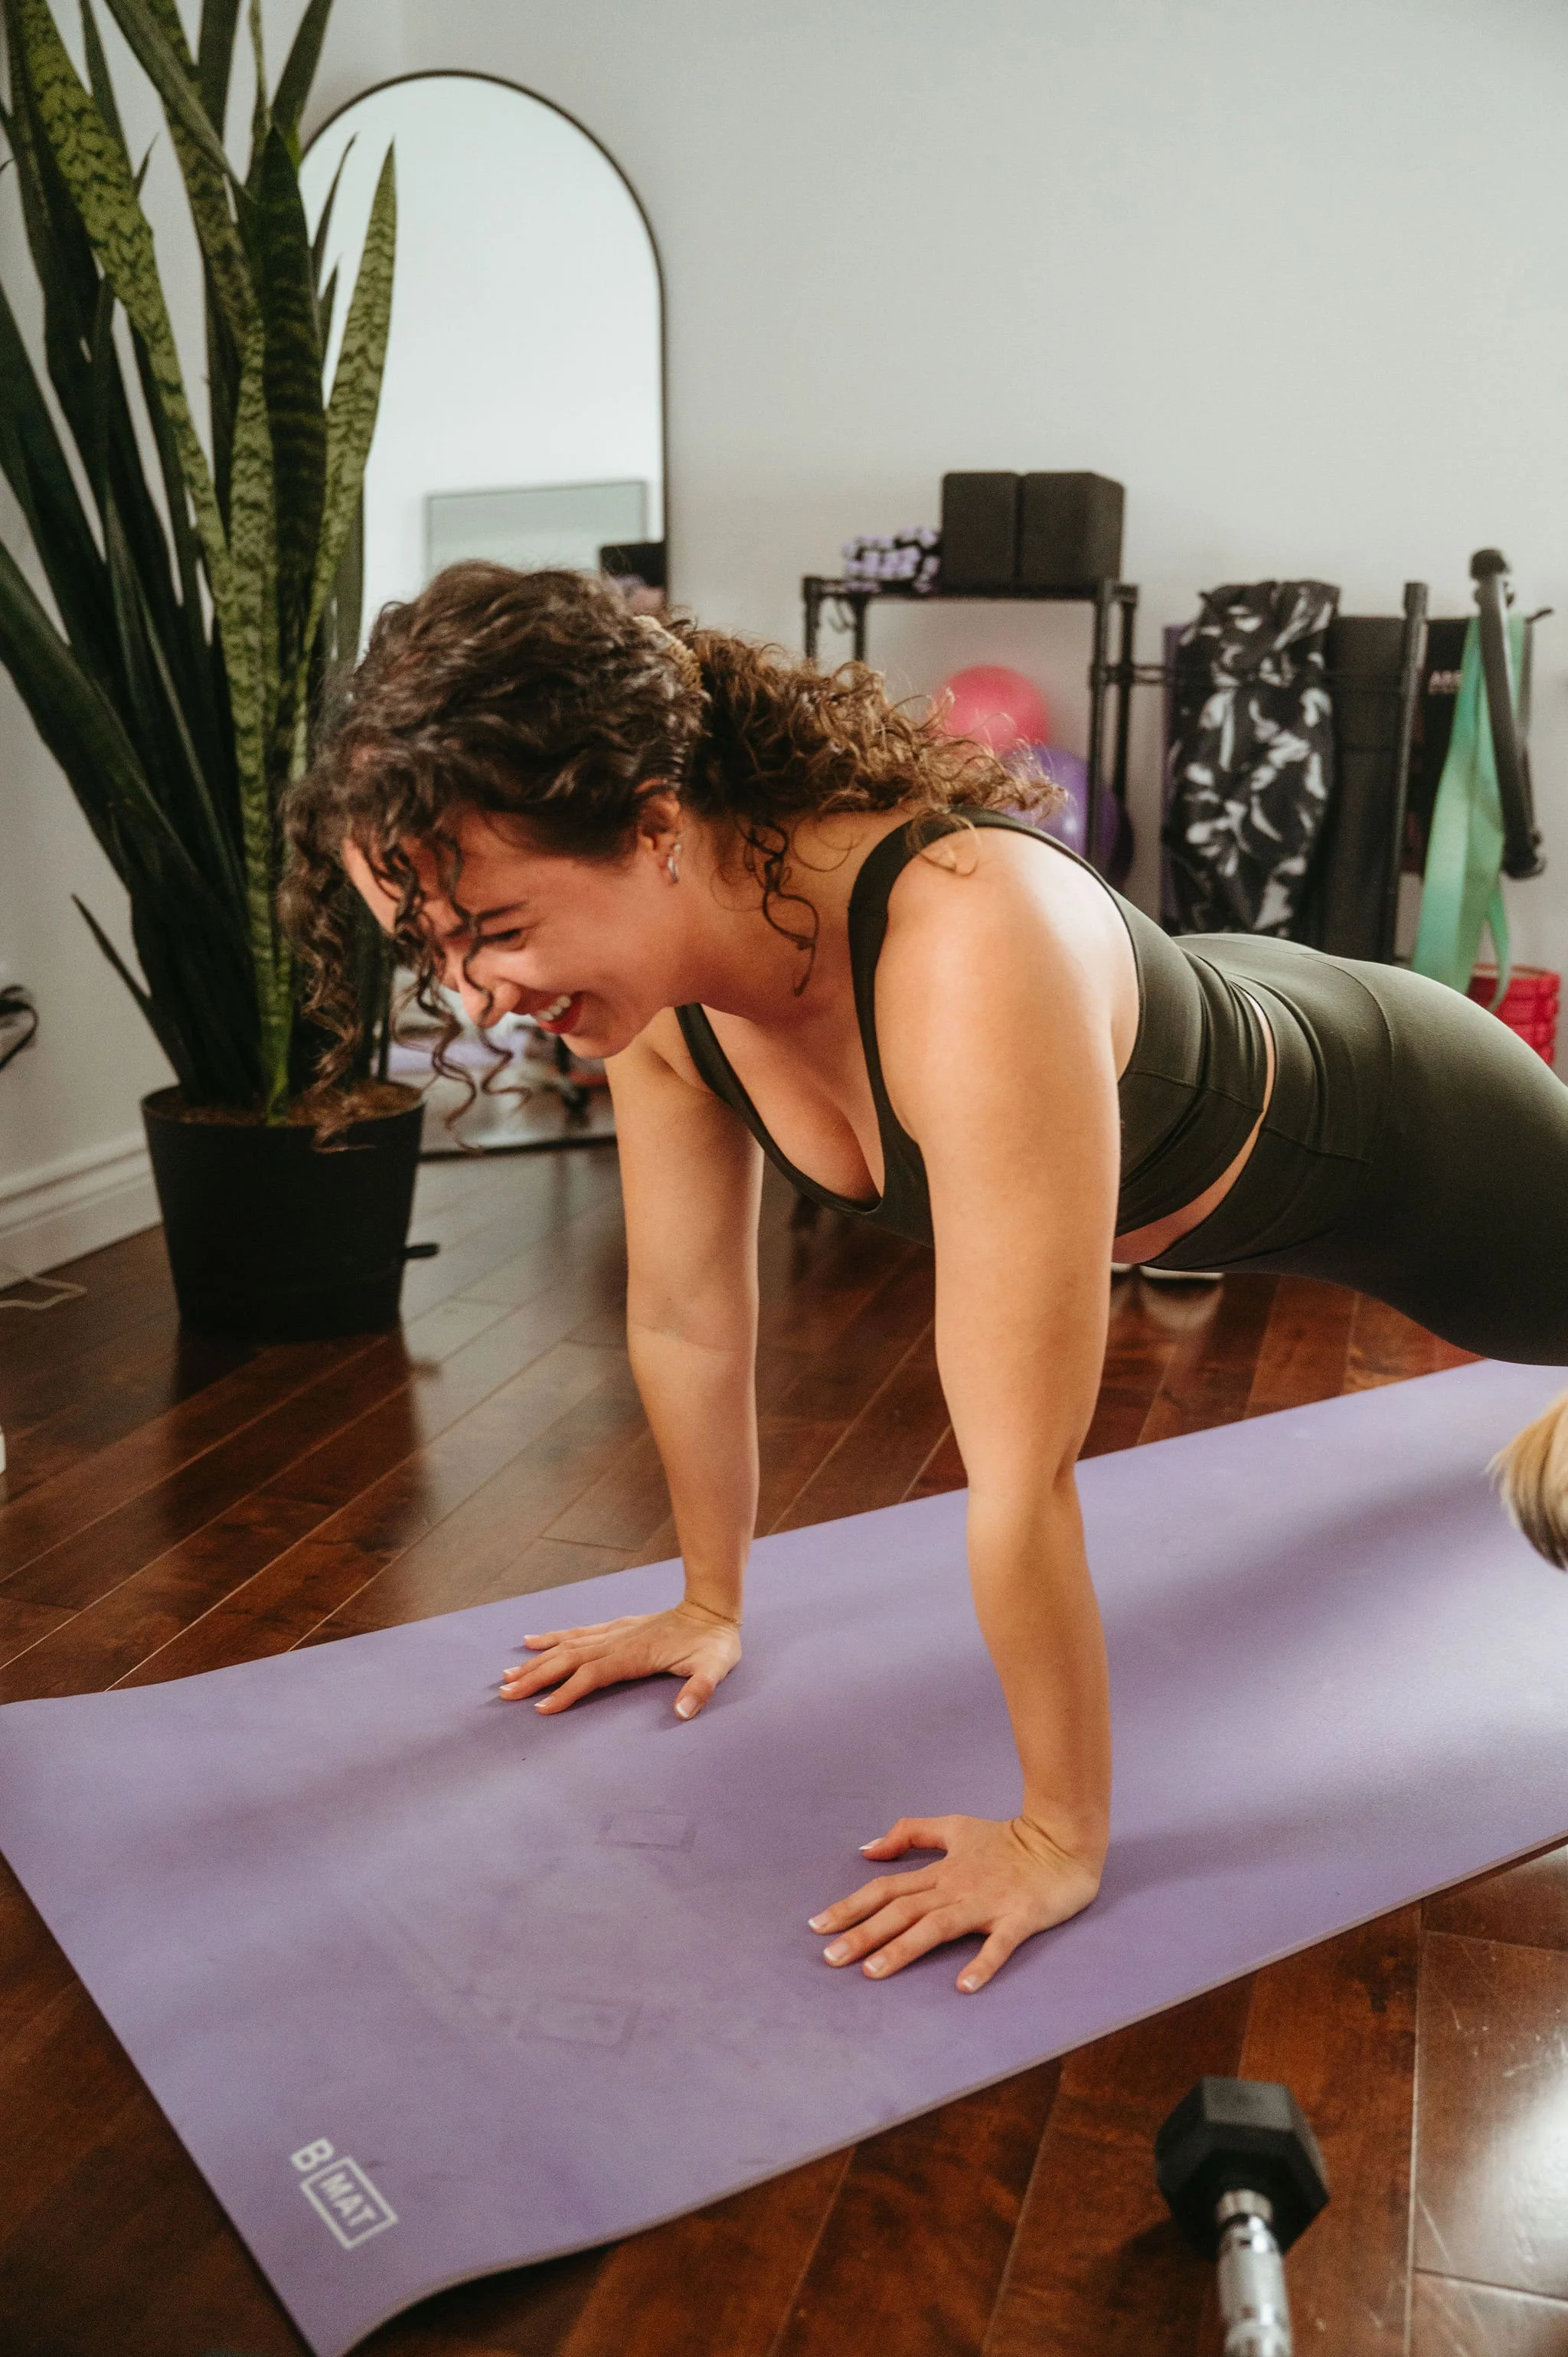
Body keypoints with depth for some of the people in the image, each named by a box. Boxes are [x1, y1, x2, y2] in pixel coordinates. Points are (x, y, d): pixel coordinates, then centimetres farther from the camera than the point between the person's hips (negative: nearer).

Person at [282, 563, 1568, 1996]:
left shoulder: (971, 957, -48)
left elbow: (1024, 1472, -41)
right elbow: (687, 1322, -11)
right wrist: (712, 1604, 0)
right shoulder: (653, 964, -24)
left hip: (1390, 1139, -6)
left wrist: (1061, 1839, -30)